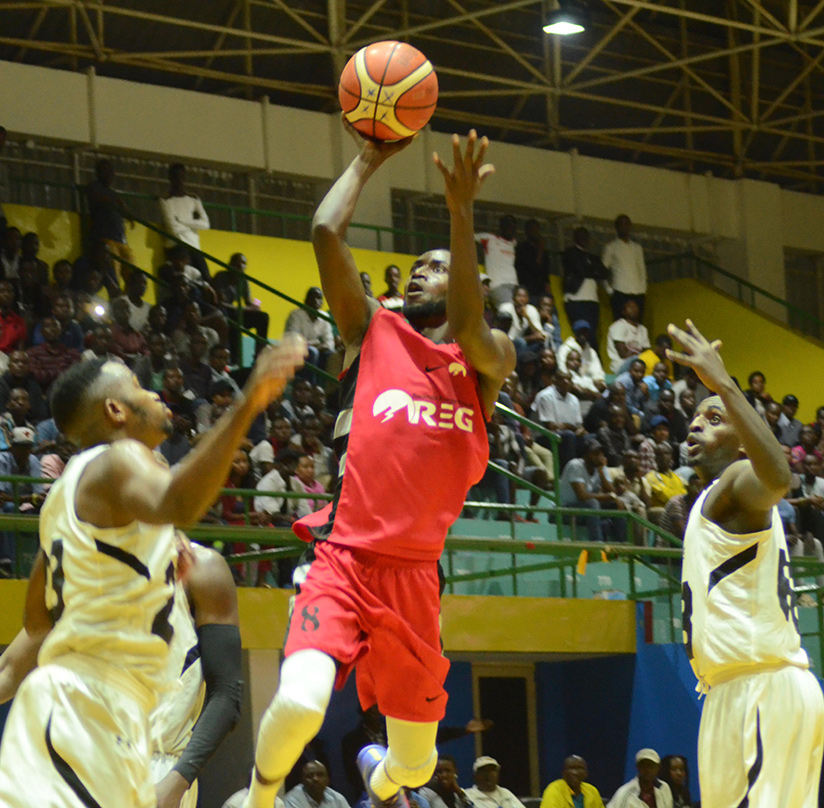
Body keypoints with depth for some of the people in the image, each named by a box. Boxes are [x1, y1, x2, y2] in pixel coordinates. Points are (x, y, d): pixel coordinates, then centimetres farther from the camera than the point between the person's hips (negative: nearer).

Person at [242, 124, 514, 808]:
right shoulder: (373, 330, 9)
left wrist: (462, 212, -22)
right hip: (343, 558, -2)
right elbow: (326, 232, -3)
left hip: (414, 574, 2)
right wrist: (369, 161, 6)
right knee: (300, 703, -29)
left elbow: (469, 330, -15)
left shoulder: (489, 359, 10)